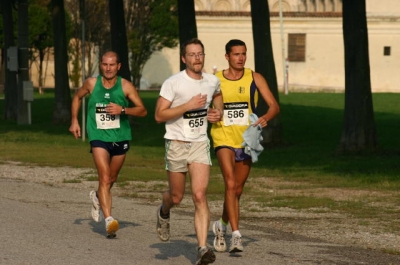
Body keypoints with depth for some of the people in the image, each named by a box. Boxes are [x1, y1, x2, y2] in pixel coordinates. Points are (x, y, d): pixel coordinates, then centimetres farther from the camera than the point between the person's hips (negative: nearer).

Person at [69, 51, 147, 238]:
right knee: (104, 177, -18)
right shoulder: (92, 84, -4)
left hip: (120, 137, 2)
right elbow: (77, 97, 17)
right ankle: (109, 219, -26)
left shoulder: (126, 86, -7)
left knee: (111, 179, 18)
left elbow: (143, 111, -9)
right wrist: (74, 121, 10)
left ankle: (98, 197, 51)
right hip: (99, 137, -2)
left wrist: (123, 110, -24)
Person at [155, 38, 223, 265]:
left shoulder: (213, 81, 3)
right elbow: (159, 115, -16)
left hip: (200, 144, 2)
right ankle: (164, 213, 49)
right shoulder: (173, 83, -12)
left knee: (200, 195, -14)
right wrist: (188, 105, -23)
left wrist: (218, 111, 8)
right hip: (177, 143, -2)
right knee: (176, 197, 11)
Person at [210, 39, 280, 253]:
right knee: (230, 185, -19)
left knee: (237, 190, 13)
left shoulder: (254, 79, 0)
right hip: (224, 139, -2)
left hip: (246, 140, 2)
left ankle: (222, 225, 38)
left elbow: (274, 105, -5)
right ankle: (236, 235, -23)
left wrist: (266, 117, -27)